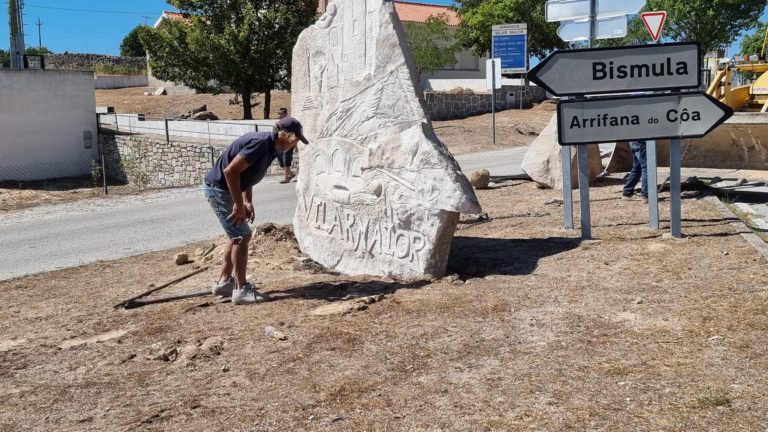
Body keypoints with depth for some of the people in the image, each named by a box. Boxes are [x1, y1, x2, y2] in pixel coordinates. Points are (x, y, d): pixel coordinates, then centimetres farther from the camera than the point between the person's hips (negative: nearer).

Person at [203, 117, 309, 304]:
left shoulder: (269, 146, 7)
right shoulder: (260, 143, -23)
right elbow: (230, 171, -28)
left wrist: (247, 202, 8)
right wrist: (238, 204, -22)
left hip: (223, 189, 10)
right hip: (218, 188, -10)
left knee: (238, 235, 16)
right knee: (241, 236, -7)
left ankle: (223, 282, 26)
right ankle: (241, 290, 0)